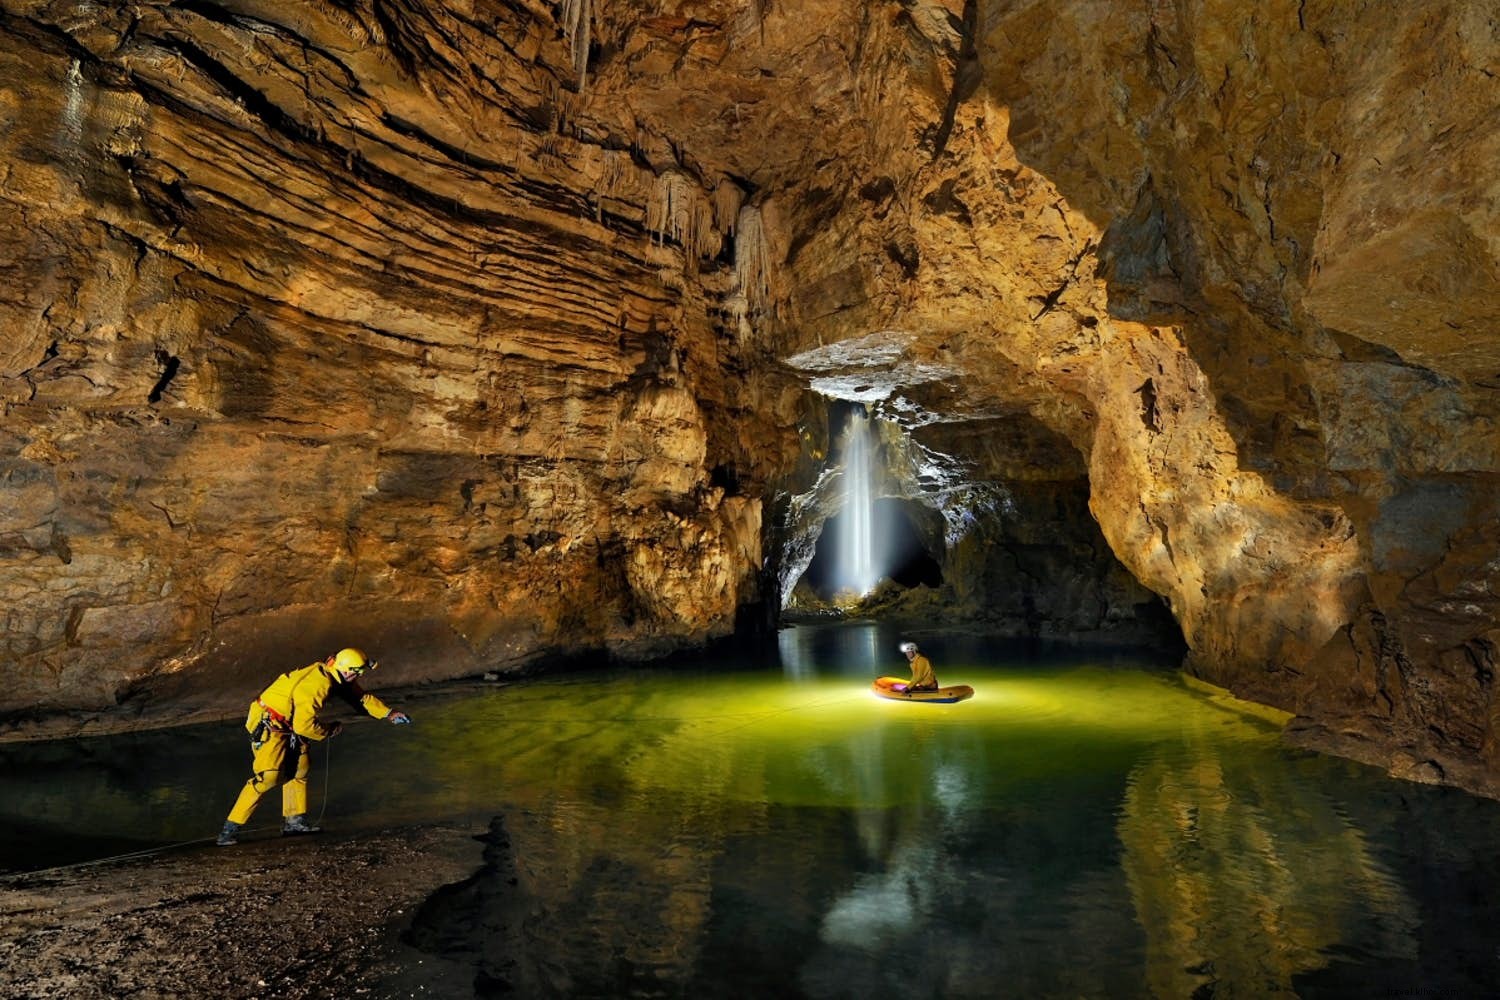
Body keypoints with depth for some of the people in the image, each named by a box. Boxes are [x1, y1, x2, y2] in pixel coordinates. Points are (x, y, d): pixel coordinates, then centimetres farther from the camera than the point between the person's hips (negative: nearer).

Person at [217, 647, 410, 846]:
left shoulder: (335, 675, -1)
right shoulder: (316, 686, -30)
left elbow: (361, 696, 11)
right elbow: (303, 725, -31)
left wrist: (389, 714, 10)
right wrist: (331, 731, -14)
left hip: (287, 725, 10)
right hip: (268, 726, -10)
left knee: (298, 769, 7)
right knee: (266, 777, -15)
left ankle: (294, 822, 16)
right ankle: (229, 831, -8)